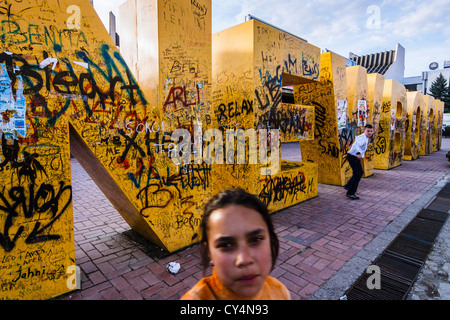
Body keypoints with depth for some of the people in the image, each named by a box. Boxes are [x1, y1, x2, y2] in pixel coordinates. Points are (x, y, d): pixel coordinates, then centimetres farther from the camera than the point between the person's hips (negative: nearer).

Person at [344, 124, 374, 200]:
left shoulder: (366, 138, 13)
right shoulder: (362, 137, -19)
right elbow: (356, 145, -38)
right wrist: (359, 153, -55)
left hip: (356, 157, 11)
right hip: (352, 156, -11)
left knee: (360, 173, 24)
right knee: (357, 174, -12)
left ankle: (348, 186, 38)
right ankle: (350, 193, -10)